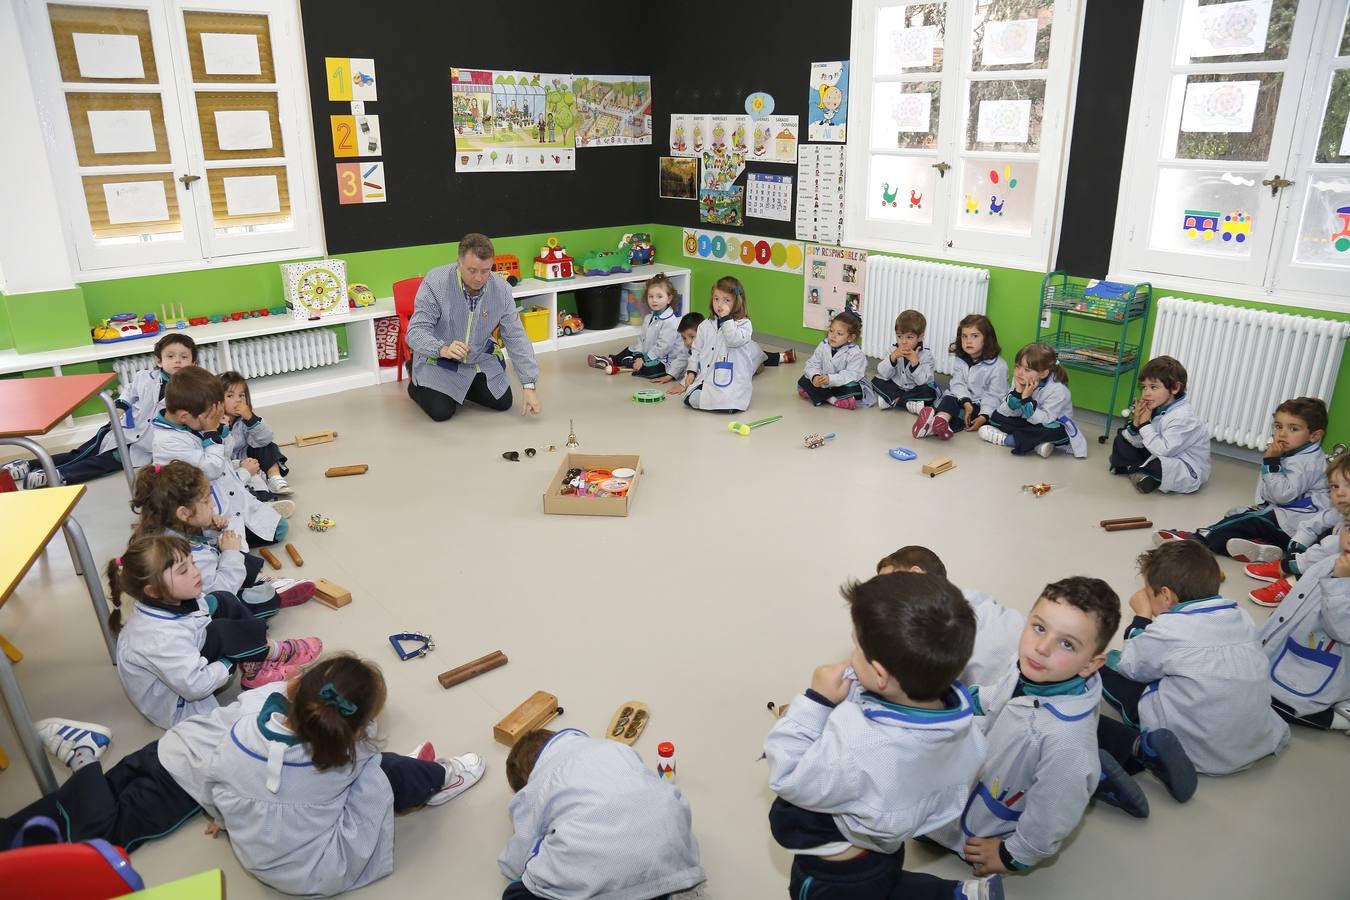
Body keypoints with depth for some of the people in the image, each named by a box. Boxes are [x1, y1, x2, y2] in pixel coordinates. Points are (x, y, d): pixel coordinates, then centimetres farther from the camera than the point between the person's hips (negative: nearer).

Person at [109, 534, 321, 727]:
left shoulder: (168, 601, -14)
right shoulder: (162, 638, -38)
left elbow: (207, 604, 6)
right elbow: (195, 686, -38)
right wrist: (230, 663, -20)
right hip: (176, 707, -9)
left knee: (223, 603, 2)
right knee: (220, 633, -25)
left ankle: (256, 669, 1)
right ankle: (276, 653, 1)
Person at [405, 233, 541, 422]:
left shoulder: (502, 290, -16)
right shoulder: (435, 282, -26)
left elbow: (516, 338, -12)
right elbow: (416, 332, -28)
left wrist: (528, 385, -20)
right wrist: (443, 349, -50)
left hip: (480, 360, 4)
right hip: (439, 359, -4)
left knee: (503, 403, 1)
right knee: (441, 412, -15)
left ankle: (462, 387, 28)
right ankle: (417, 384, 19)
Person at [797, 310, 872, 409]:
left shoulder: (856, 354, -20)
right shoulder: (823, 346, -4)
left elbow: (851, 375, -30)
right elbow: (813, 365, -5)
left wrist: (831, 379, -43)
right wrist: (815, 376, -29)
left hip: (843, 385, -5)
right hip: (825, 384, 5)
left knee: (853, 389, -36)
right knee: (803, 381, -11)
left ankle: (824, 397, -21)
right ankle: (827, 396, -22)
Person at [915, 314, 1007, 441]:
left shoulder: (999, 365, -8)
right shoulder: (960, 361, 6)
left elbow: (994, 395, -13)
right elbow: (957, 384, -6)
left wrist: (983, 417, -27)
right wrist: (966, 403, -26)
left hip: (982, 406, -3)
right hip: (962, 400, 3)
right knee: (949, 398, -28)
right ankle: (941, 419, -61)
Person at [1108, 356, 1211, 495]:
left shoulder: (1182, 418, -27)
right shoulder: (1156, 408, -2)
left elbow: (1164, 451, -33)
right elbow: (1137, 443, 1)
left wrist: (1145, 425, -27)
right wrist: (1136, 423, -19)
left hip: (1189, 473, -9)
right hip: (1160, 457, 9)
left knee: (1158, 466, -39)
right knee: (1122, 440, 9)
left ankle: (1129, 468, -10)